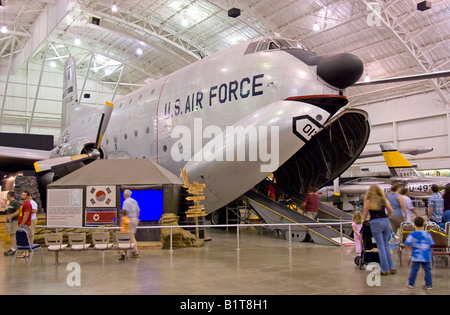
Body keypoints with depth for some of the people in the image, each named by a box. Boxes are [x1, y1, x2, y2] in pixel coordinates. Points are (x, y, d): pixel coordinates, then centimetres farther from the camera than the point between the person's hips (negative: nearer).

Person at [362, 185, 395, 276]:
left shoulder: (368, 201, -1)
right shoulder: (384, 200, 9)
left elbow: (365, 214, 3)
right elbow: (391, 211, 8)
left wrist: (364, 220, 23)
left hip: (376, 223, -4)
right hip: (386, 222, 4)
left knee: (381, 246, 0)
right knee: (386, 245, 15)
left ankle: (385, 269, 2)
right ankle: (391, 267, 15)